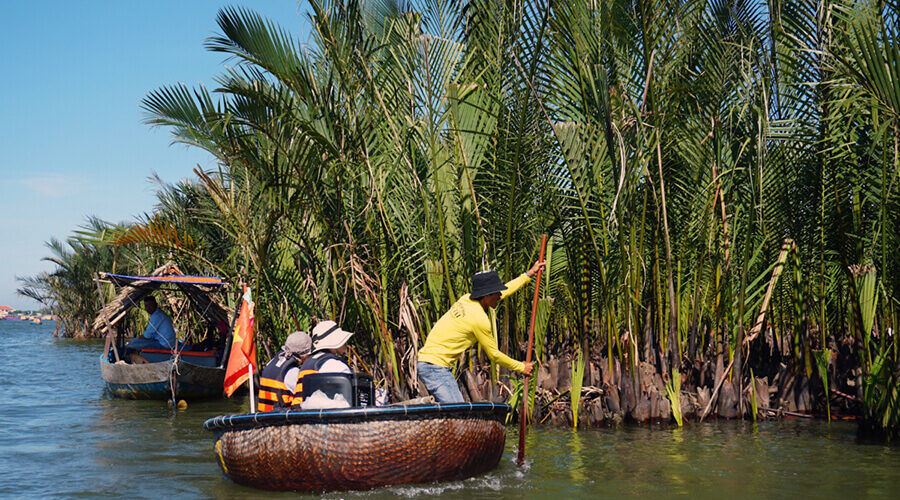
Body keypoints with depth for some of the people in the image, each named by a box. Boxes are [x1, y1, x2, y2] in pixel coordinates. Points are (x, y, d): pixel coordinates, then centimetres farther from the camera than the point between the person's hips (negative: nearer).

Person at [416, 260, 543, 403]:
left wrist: (529, 274, 34)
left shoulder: (466, 300, 9)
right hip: (436, 366, -10)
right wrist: (521, 367, 7)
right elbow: (494, 355, -5)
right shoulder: (479, 319, -16)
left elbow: (503, 292, 26)